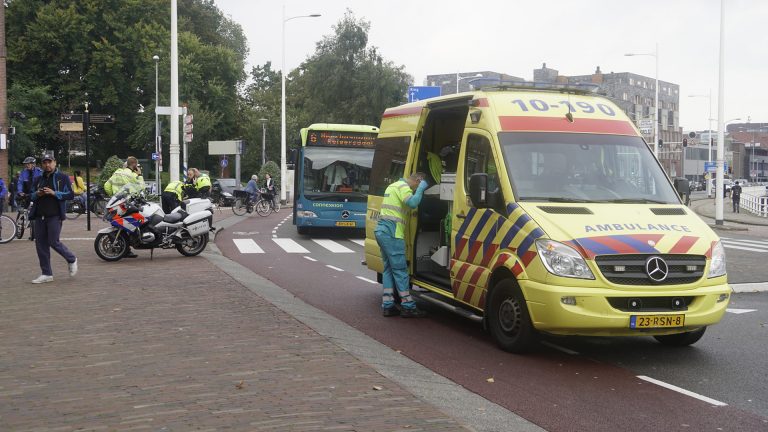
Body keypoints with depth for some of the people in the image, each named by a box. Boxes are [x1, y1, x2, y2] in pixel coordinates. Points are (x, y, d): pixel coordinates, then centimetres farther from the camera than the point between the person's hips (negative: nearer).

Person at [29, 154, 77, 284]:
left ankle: (72, 260, 17)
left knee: (54, 242, -10)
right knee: (40, 244, 3)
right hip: (39, 216, 6)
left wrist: (54, 193, -16)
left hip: (55, 216, -6)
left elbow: (70, 195, -4)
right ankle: (46, 274, 9)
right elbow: (32, 197, 25)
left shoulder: (63, 177, 3)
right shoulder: (39, 179, 19)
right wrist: (37, 194, 1)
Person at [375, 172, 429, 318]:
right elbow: (413, 203, -24)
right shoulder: (403, 187, -9)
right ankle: (408, 306, -2)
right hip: (391, 232, -10)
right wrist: (421, 188, -10)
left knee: (389, 268, 12)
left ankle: (387, 305, 11)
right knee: (400, 269, -6)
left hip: (381, 230, 10)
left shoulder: (394, 185, 23)